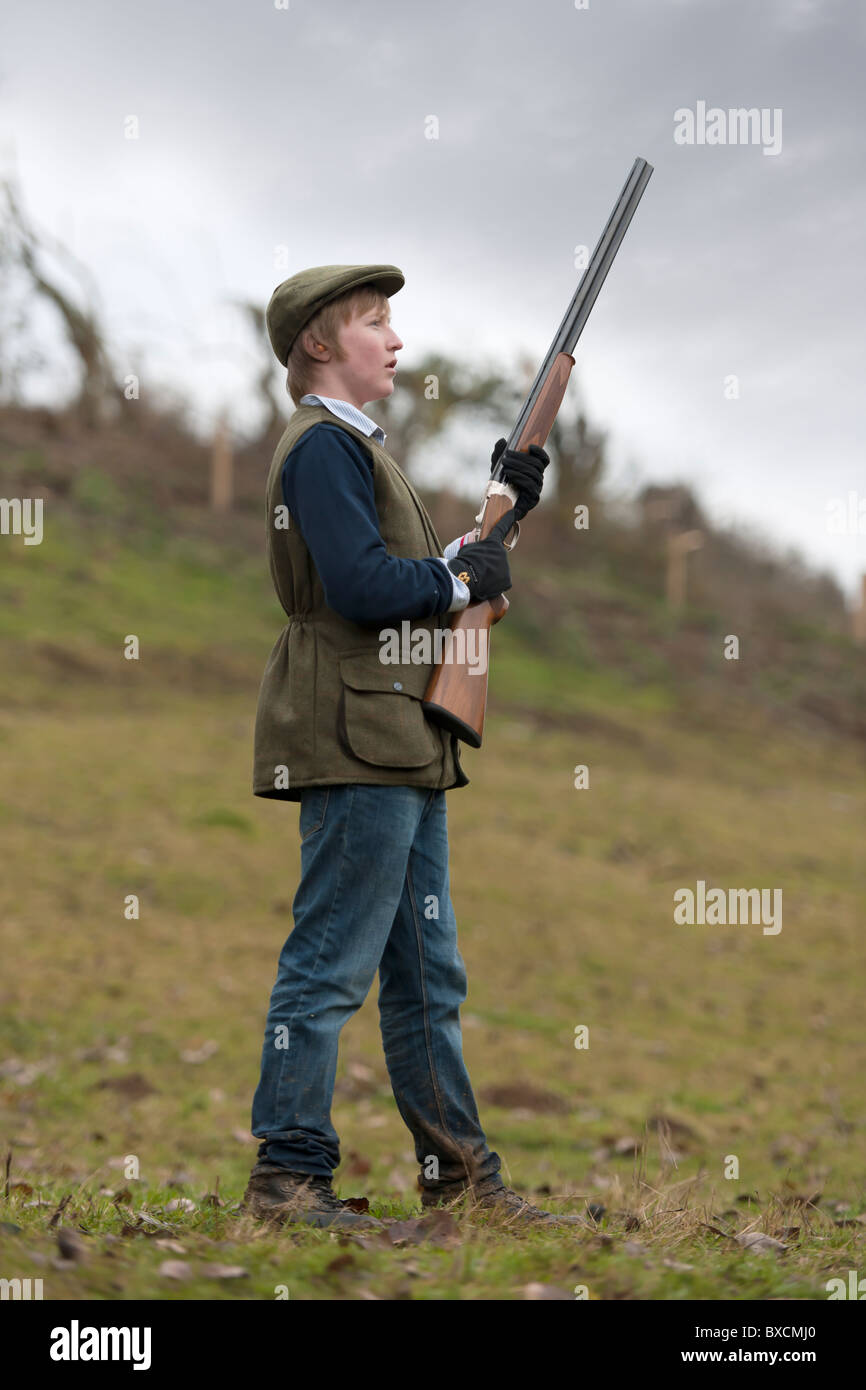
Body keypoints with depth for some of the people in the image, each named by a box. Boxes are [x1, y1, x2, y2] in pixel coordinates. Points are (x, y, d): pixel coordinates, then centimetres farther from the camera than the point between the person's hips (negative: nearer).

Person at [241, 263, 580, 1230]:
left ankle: (460, 1174, 19)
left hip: (399, 748, 11)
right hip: (353, 745, -11)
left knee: (428, 974, 13)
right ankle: (286, 1177, -2)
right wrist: (463, 577, -9)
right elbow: (363, 585, -23)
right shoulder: (323, 445, -10)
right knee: (331, 967, -7)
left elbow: (412, 575, 20)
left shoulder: (353, 446, 22)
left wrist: (501, 515, 13)